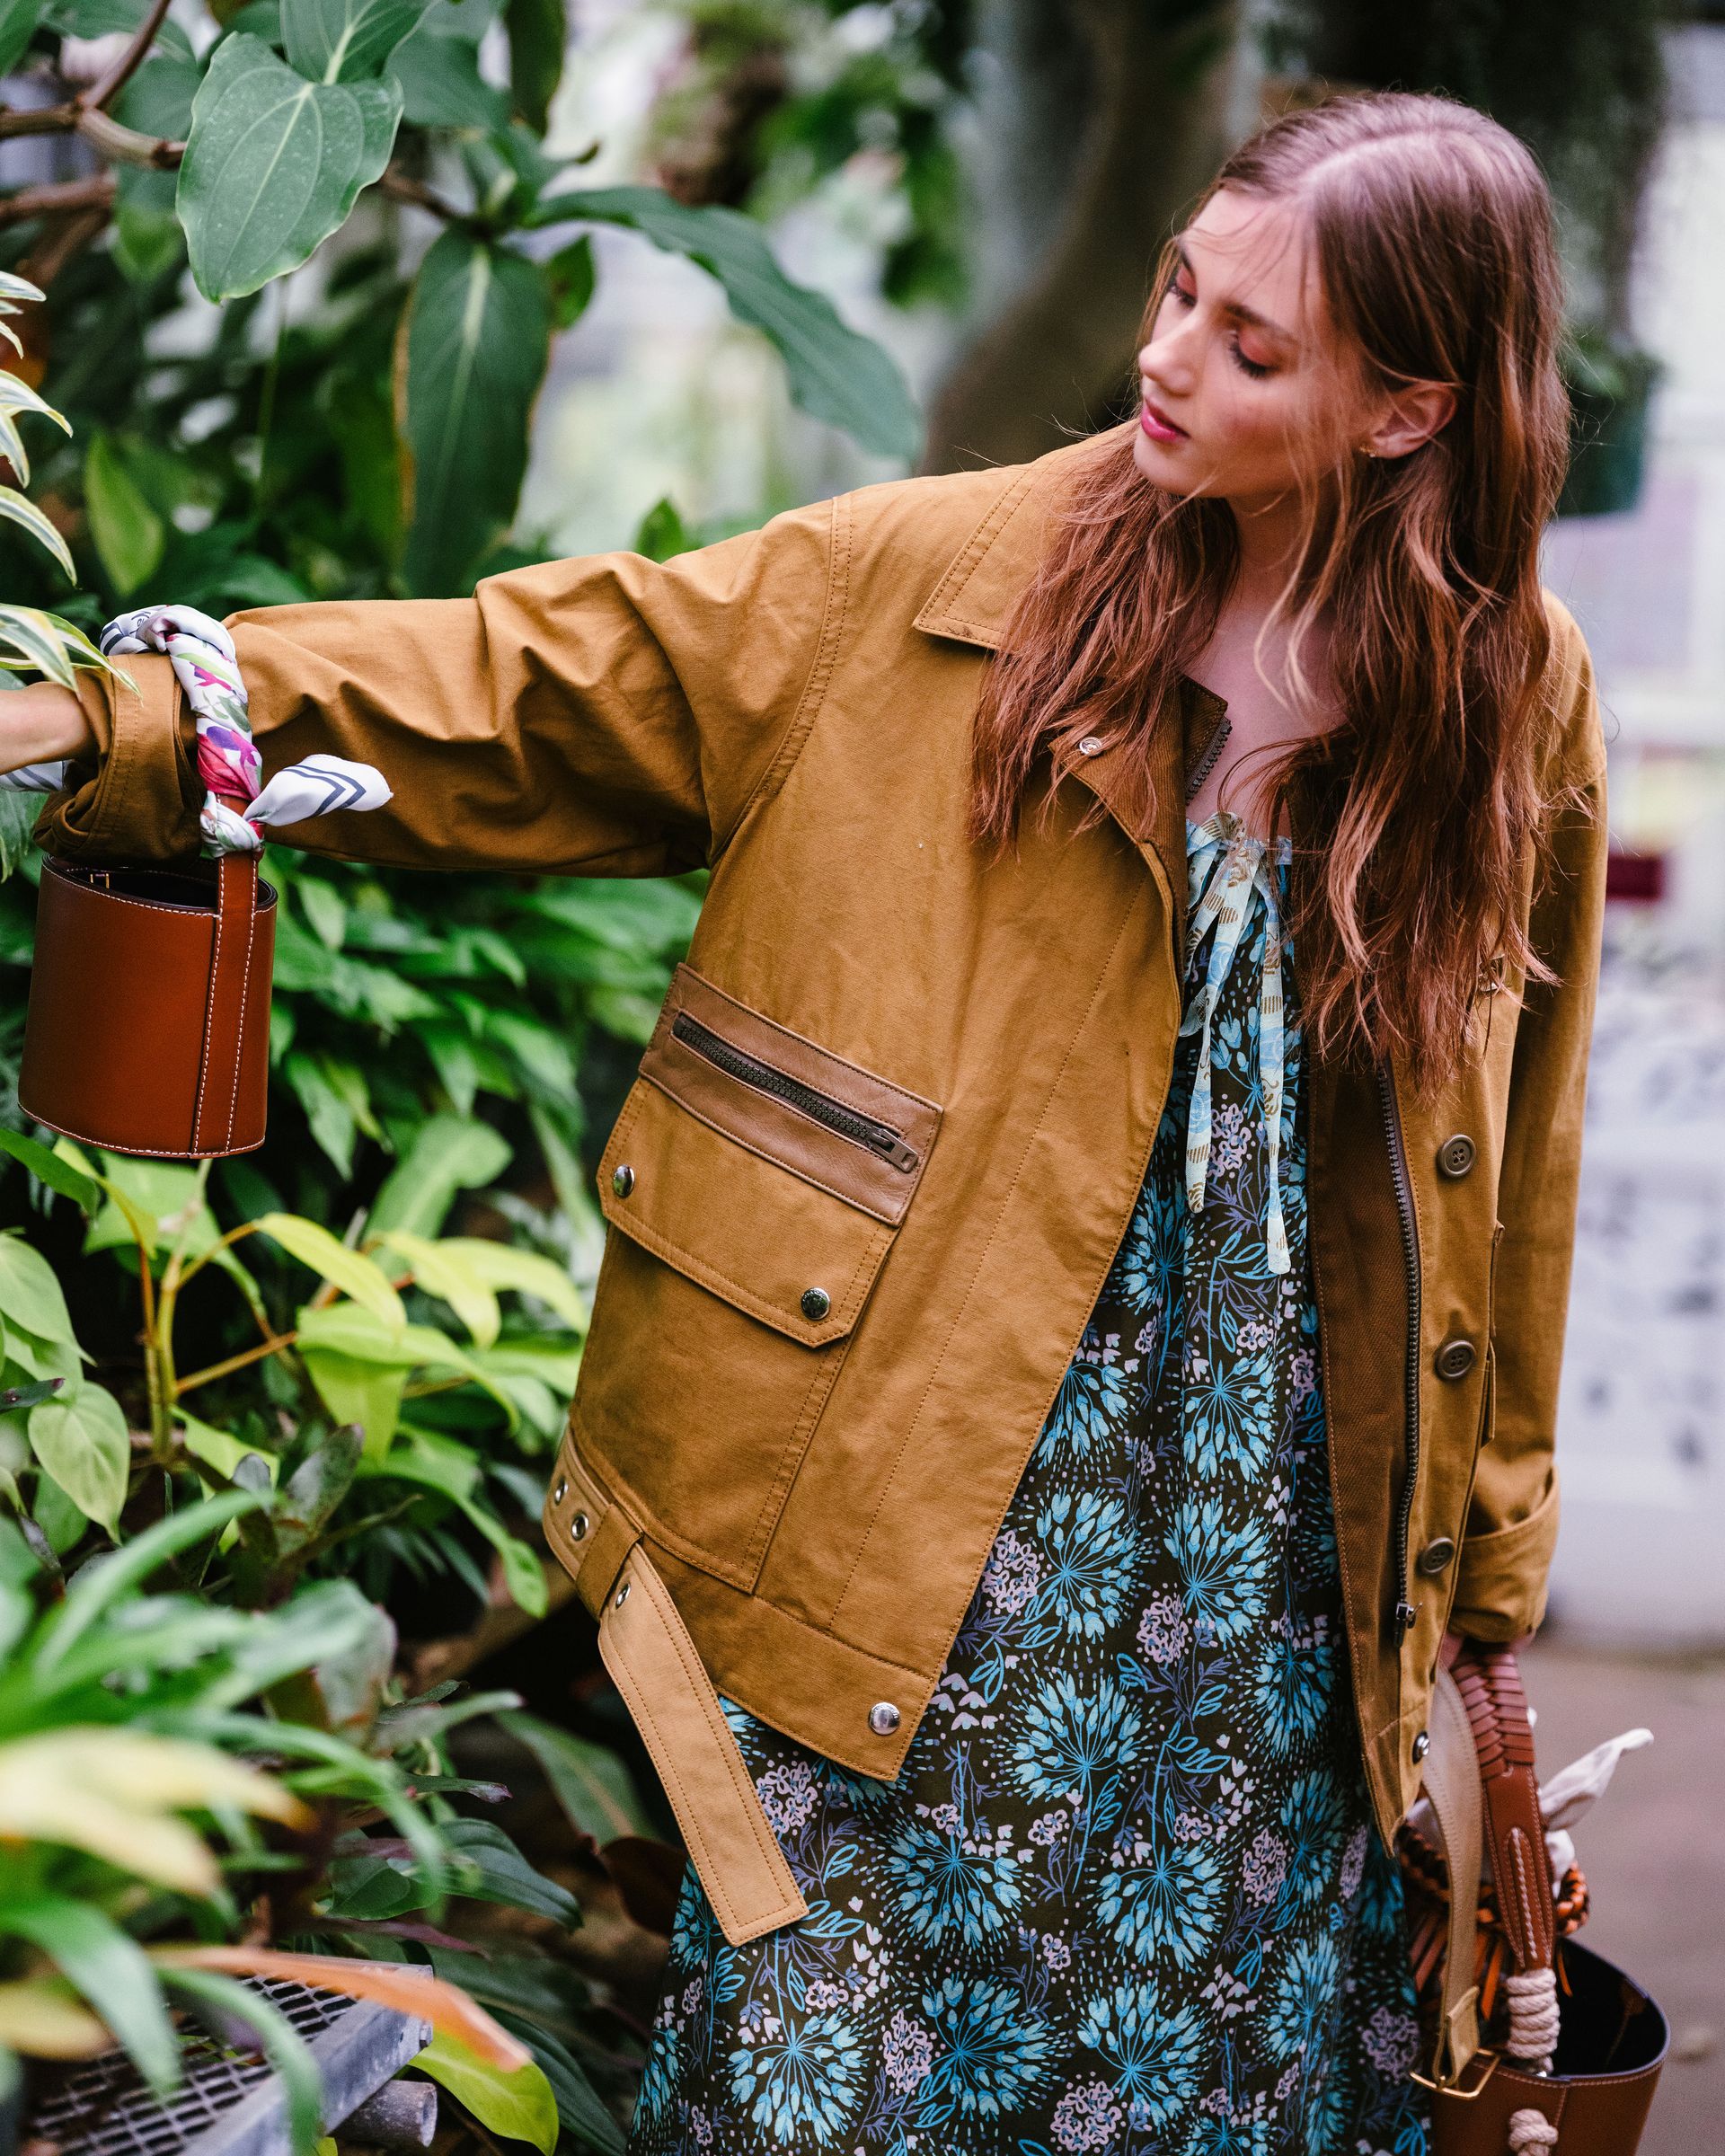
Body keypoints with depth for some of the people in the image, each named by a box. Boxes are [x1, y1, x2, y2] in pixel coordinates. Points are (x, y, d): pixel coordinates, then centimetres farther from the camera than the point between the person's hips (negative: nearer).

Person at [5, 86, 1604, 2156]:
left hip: (1276, 1553, 2)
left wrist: (1484, 1566, 14)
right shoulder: (923, 585, -6)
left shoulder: (1515, 705, 0)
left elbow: (1505, 1170, 9)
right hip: (911, 1517, -1)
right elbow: (536, 688, -4)